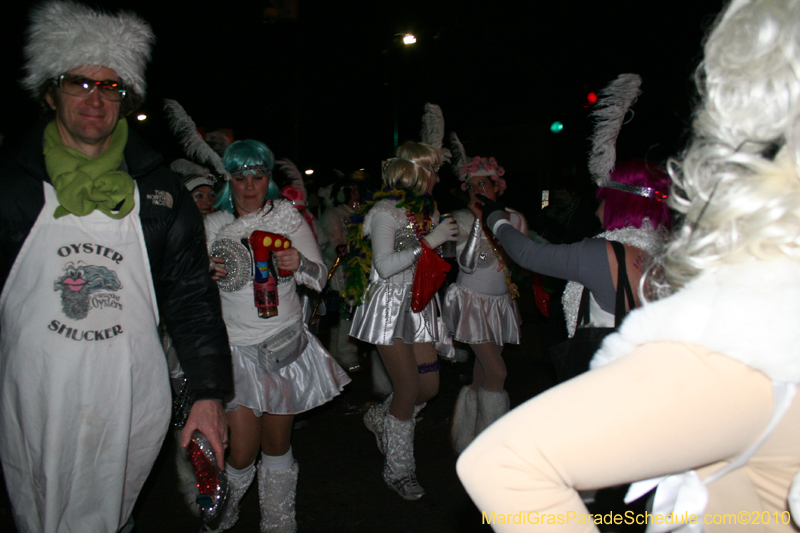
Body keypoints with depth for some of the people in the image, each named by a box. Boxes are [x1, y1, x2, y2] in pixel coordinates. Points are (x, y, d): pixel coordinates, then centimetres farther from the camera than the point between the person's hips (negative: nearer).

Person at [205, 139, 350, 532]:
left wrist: (300, 263, -20)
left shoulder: (288, 217, 3)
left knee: (277, 443, 8)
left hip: (285, 344, 1)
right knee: (241, 453, -4)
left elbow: (320, 277, 2)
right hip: (235, 348, 0)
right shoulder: (213, 225, 4)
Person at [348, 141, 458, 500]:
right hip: (390, 305, -7)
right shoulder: (385, 210, -9)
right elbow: (384, 265, -19)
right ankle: (399, 471, 16)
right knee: (409, 388, -4)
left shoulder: (428, 210, 14)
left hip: (419, 305, 7)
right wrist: (428, 242, -19)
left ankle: (380, 418, 35)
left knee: (429, 386, 5)